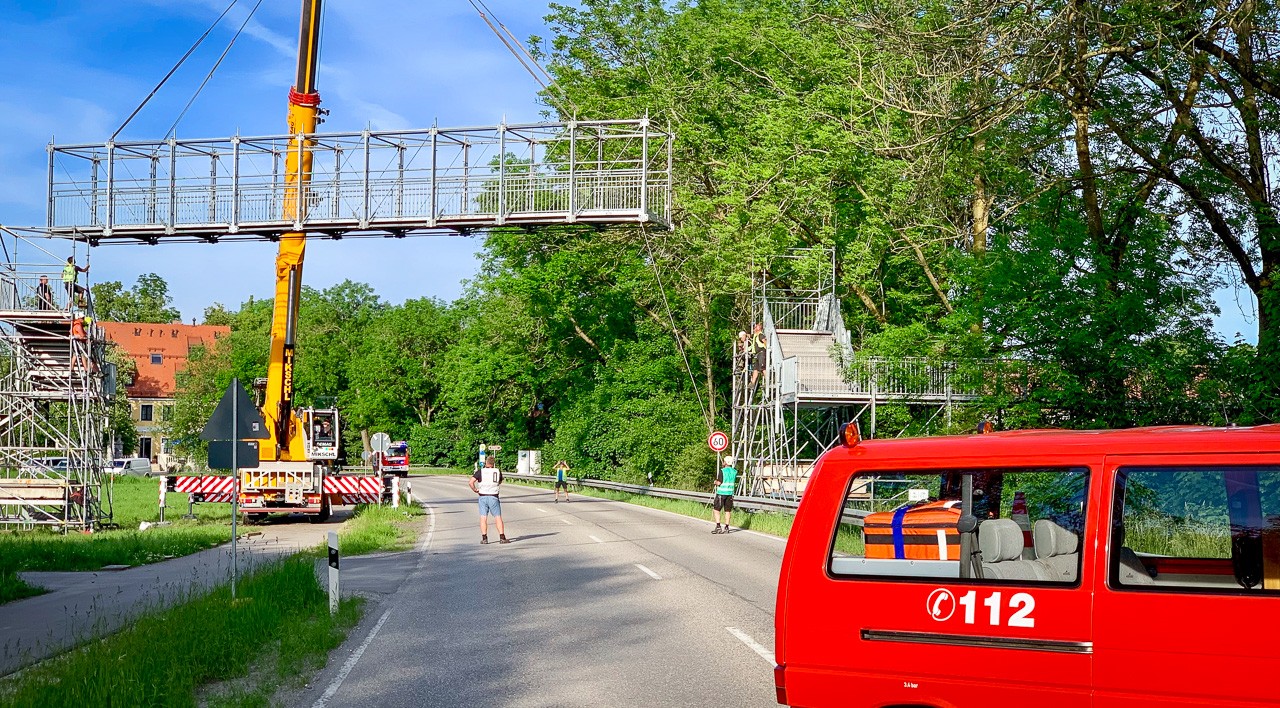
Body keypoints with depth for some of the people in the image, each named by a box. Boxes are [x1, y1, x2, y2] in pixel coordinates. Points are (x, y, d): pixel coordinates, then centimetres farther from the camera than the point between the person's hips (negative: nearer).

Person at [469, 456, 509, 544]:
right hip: (493, 497, 0)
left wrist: (475, 490, 2)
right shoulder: (497, 472, 2)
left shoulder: (480, 471, -3)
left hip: (483, 497, 0)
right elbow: (500, 482, 21)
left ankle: (484, 538, 0)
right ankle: (502, 537, -3)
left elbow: (470, 482, -11)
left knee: (483, 518, 4)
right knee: (498, 517, 3)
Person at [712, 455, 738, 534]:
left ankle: (718, 526, -7)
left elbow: (719, 483, -15)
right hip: (730, 493, 5)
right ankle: (726, 527, 7)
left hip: (721, 493, -5)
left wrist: (716, 482, 7)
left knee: (716, 510, 2)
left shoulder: (722, 471, -12)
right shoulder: (734, 472, 6)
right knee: (727, 511, 9)